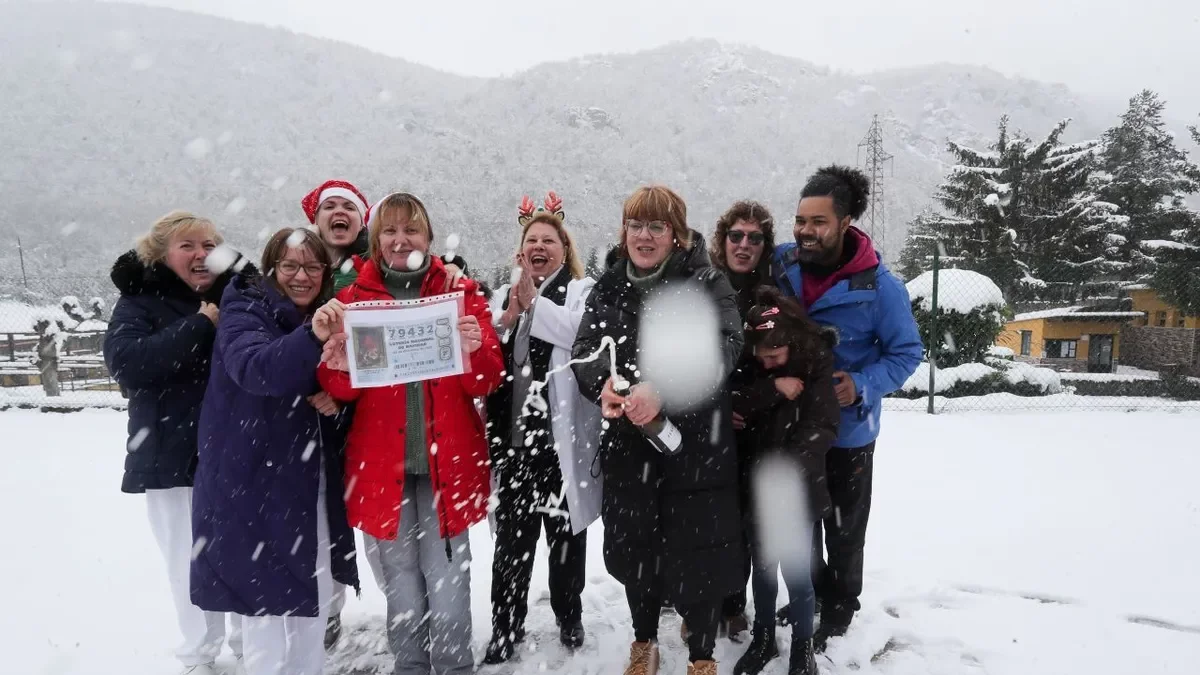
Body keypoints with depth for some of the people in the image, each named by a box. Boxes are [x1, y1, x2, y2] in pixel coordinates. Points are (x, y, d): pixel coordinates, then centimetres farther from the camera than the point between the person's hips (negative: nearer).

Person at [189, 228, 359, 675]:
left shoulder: (327, 318, 11)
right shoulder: (244, 311, -9)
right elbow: (254, 368, -30)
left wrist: (335, 400, -4)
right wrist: (310, 338, -47)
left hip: (312, 480, 6)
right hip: (255, 480, -6)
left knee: (314, 595, 14)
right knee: (266, 593, -3)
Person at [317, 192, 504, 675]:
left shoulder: (461, 292, 4)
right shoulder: (353, 298, 6)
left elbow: (488, 381, 0)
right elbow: (340, 390, 4)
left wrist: (474, 350, -22)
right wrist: (339, 367, -18)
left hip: (446, 462, -1)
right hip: (382, 465, 1)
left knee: (448, 582, 0)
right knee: (401, 588, 7)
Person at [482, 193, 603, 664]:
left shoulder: (583, 291, 2)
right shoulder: (505, 295, 16)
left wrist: (534, 301, -18)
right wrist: (508, 316, -10)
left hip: (562, 438, -3)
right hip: (512, 436, 3)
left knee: (566, 534, 12)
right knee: (511, 538, 9)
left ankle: (569, 617, 32)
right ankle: (505, 628, 23)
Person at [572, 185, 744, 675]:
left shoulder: (706, 283, -6)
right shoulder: (609, 288, 7)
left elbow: (722, 344, -21)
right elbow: (585, 349, -2)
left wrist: (660, 388, -36)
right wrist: (603, 383, -26)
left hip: (695, 445, -3)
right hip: (627, 444, 4)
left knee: (699, 555, 7)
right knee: (634, 549, 17)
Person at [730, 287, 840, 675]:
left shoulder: (818, 369, -10)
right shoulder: (753, 369, 2)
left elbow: (822, 429, -19)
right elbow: (732, 404, -11)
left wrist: (786, 470, -31)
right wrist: (773, 387, -23)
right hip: (756, 489, 4)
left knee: (796, 573, 4)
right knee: (763, 568, 17)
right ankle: (763, 639, 37)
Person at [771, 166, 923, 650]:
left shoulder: (879, 285, -19)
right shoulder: (779, 266, -11)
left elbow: (906, 352, -9)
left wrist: (863, 386, -25)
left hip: (847, 431, -3)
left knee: (844, 529, 17)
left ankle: (839, 608, 40)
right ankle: (810, 595, 44)